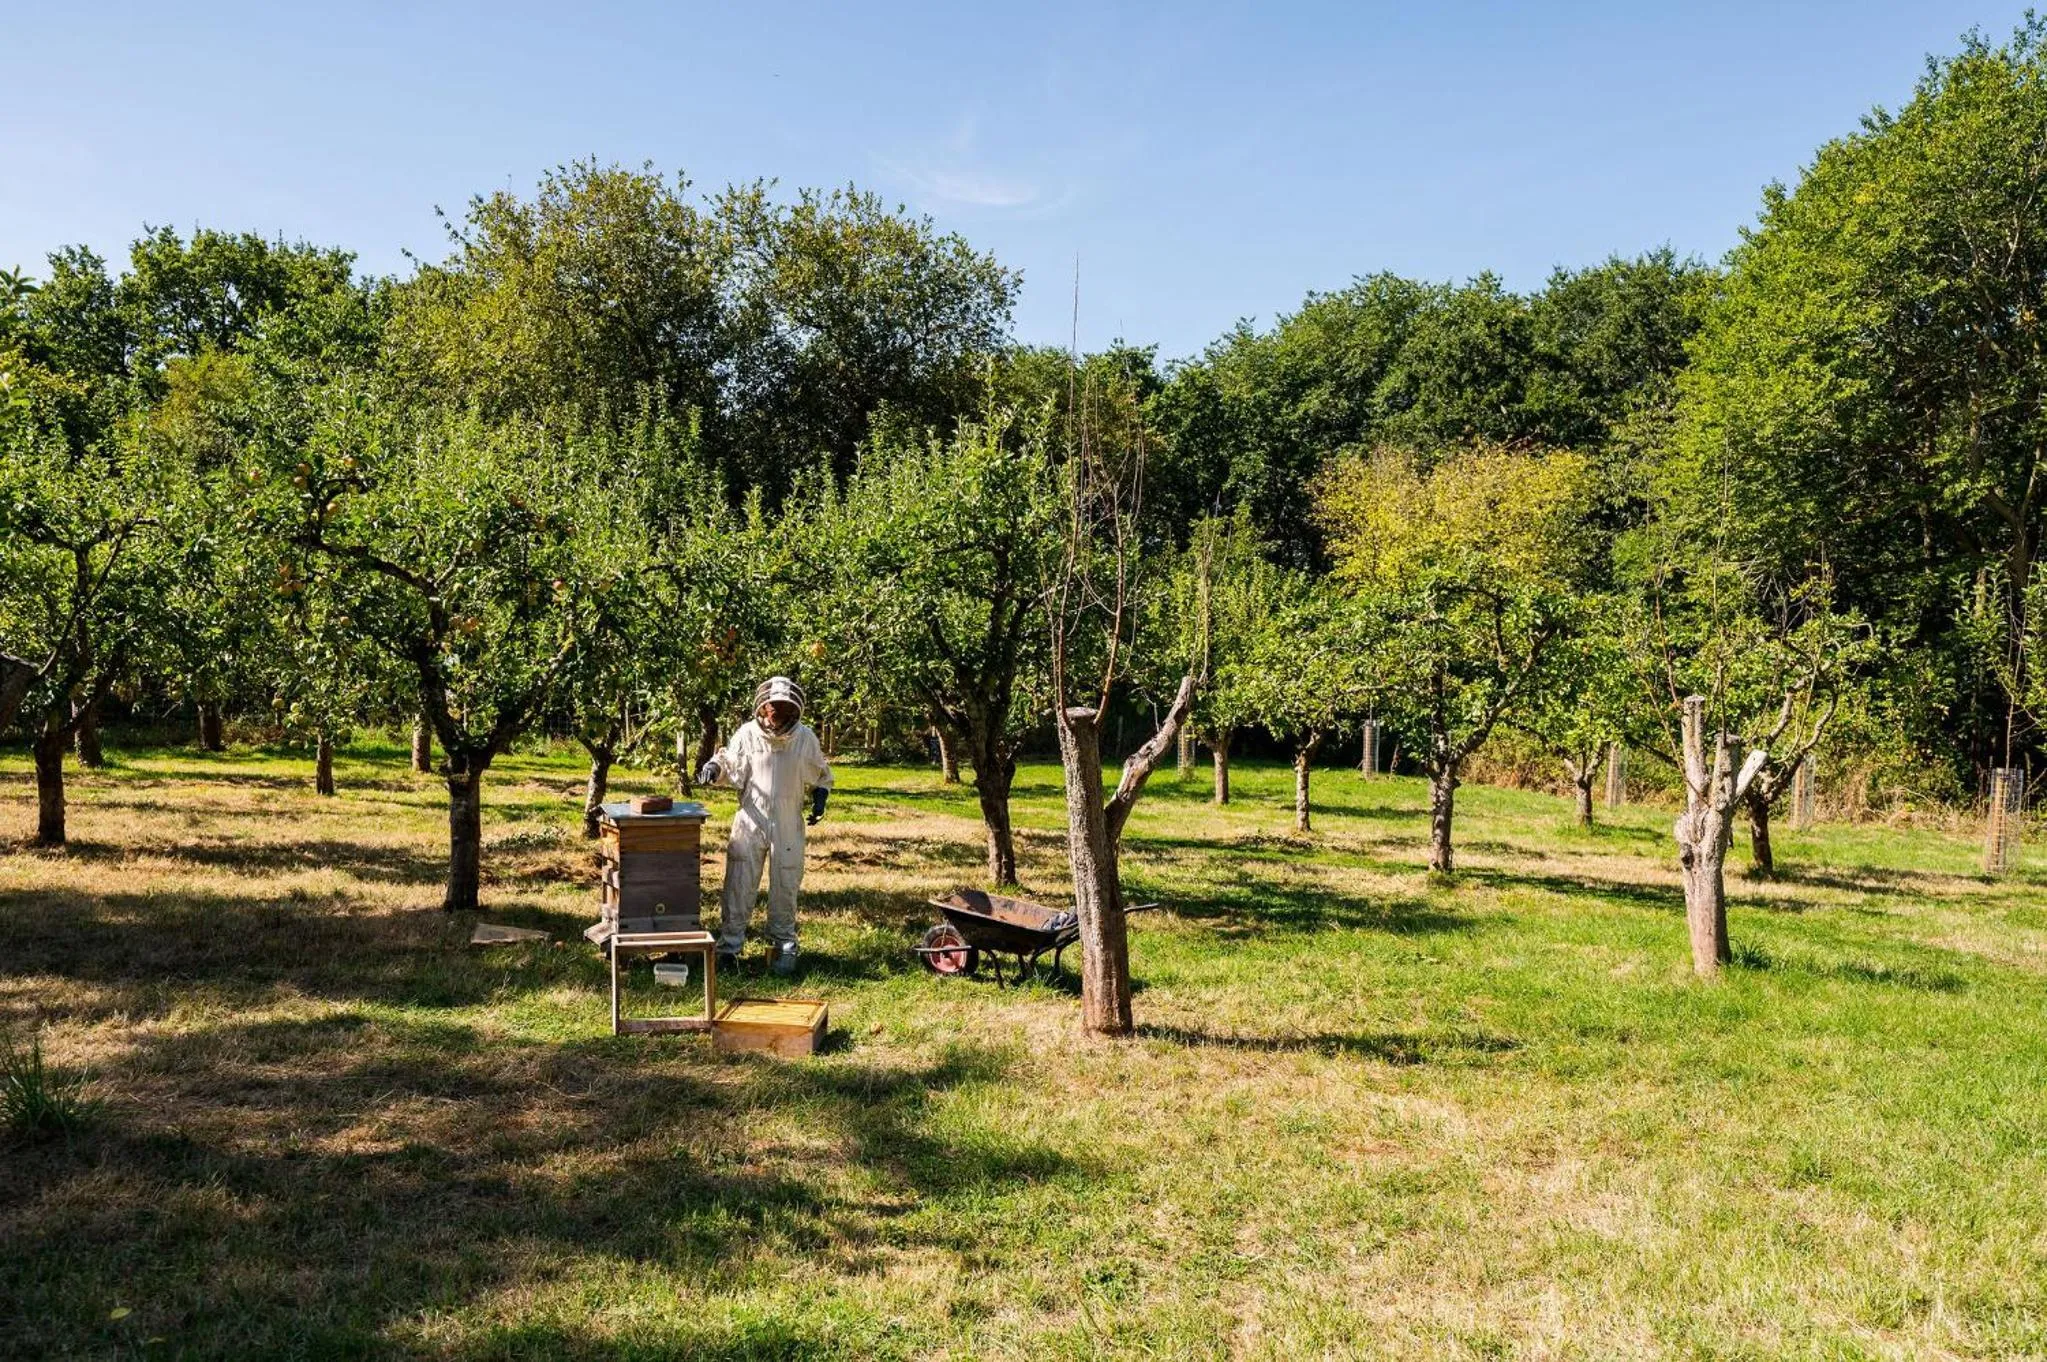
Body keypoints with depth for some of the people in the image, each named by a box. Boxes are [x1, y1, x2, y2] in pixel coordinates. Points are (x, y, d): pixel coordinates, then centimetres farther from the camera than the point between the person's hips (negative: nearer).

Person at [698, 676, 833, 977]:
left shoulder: (805, 738, 0)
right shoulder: (747, 734, -4)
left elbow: (820, 775, 15)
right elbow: (729, 766, 5)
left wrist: (820, 797, 1)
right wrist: (713, 767, -15)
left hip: (788, 826, 1)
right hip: (751, 821, -1)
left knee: (785, 887, 9)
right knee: (739, 885, 0)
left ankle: (784, 946, 22)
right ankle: (729, 946, 9)